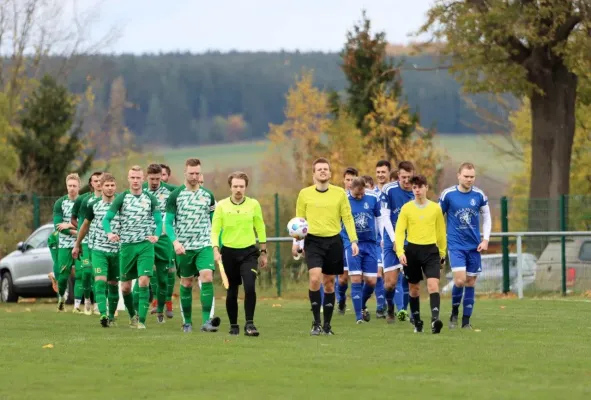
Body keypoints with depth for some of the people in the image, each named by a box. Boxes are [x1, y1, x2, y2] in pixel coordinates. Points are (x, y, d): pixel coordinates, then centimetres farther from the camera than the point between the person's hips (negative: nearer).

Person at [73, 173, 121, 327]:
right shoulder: (93, 205, 1)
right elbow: (85, 225, 14)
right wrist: (77, 245, 20)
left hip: (117, 250, 1)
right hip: (98, 249, -1)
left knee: (113, 284, 8)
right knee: (100, 281, -16)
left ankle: (111, 316, 21)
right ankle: (103, 315, -25)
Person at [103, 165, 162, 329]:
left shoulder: (150, 199, 4)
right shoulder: (121, 198, 2)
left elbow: (159, 221, 5)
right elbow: (106, 219, 0)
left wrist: (156, 236, -16)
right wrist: (109, 233, -20)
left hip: (145, 246, -1)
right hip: (126, 246, 1)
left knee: (144, 282, -16)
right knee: (125, 287, 6)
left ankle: (141, 320, -14)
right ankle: (132, 315, 30)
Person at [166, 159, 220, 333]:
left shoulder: (208, 195, 7)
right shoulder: (175, 195, -2)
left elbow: (214, 221, 14)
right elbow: (168, 223, -2)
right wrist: (175, 241, -18)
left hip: (204, 245, 1)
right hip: (184, 247, -1)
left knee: (207, 277, -17)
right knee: (186, 283, 6)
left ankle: (206, 321, -21)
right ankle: (187, 322, 19)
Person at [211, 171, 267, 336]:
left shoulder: (254, 204, 0)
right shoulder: (221, 206, -2)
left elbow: (260, 229, 8)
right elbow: (215, 230, -1)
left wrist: (263, 252, 10)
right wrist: (216, 250, -14)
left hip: (249, 252, -1)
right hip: (228, 253, 1)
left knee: (250, 287, -18)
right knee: (231, 292, 6)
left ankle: (249, 324, -12)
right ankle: (233, 326, 20)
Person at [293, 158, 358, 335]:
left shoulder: (339, 193, 4)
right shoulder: (305, 194, 4)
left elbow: (347, 218, 5)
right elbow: (299, 220, 9)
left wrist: (353, 240, -4)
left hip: (334, 241, 1)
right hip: (313, 241, -1)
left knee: (329, 283, 7)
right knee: (315, 279, -18)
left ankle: (327, 325, 15)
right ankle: (316, 322, -9)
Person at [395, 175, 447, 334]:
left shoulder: (435, 208, 4)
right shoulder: (406, 208, 2)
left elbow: (441, 232, 12)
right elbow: (399, 231, -2)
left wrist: (442, 254, 15)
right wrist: (400, 252, -15)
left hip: (431, 250, -1)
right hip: (412, 250, 1)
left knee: (433, 284, -18)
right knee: (414, 288, 9)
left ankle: (435, 319, -30)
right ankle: (417, 322, 22)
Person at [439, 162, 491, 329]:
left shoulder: (479, 195, 1)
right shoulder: (448, 194, -5)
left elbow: (487, 218, 12)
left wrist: (485, 239, 1)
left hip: (474, 246, 3)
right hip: (455, 245, -3)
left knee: (471, 283, 4)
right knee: (460, 280, -16)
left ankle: (466, 321, 12)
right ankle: (454, 313, 8)